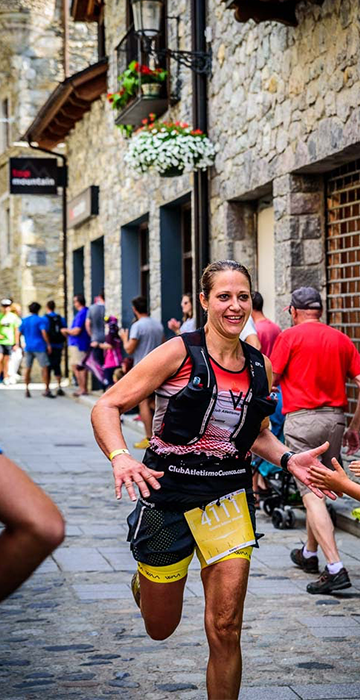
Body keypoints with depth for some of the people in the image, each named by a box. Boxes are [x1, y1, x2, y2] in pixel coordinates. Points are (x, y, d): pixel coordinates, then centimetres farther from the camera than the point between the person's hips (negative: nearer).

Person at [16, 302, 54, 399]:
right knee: (45, 367, -2)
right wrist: (48, 344, -10)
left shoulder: (24, 320, 10)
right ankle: (47, 390, -6)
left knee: (27, 368, 11)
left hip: (28, 347, 5)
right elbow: (44, 332, -16)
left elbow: (18, 332, 11)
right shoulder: (41, 320, -7)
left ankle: (26, 389, 11)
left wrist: (18, 344, 17)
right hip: (39, 347, -5)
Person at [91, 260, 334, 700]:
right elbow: (106, 407, -11)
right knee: (161, 628, 13)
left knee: (225, 630, -6)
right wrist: (120, 458, -29)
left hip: (229, 499, 3)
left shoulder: (260, 367, 4)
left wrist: (288, 460, 1)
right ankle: (146, 580, 48)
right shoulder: (178, 354, -10)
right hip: (168, 496, -2)